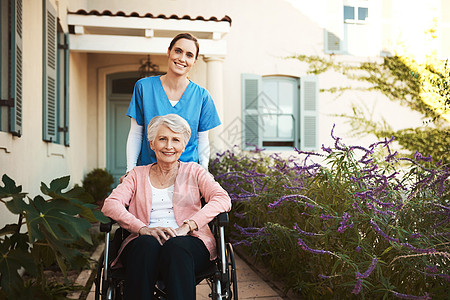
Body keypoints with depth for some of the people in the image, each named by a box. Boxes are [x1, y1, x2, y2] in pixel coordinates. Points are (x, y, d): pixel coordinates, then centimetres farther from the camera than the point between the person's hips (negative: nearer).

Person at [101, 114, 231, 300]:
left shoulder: (193, 171, 19)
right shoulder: (138, 175, 22)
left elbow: (223, 200, 1)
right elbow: (110, 205, 5)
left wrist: (187, 226, -15)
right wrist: (142, 228, -15)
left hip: (190, 242, -1)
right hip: (142, 246, 1)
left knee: (175, 245, -36)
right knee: (147, 243, -34)